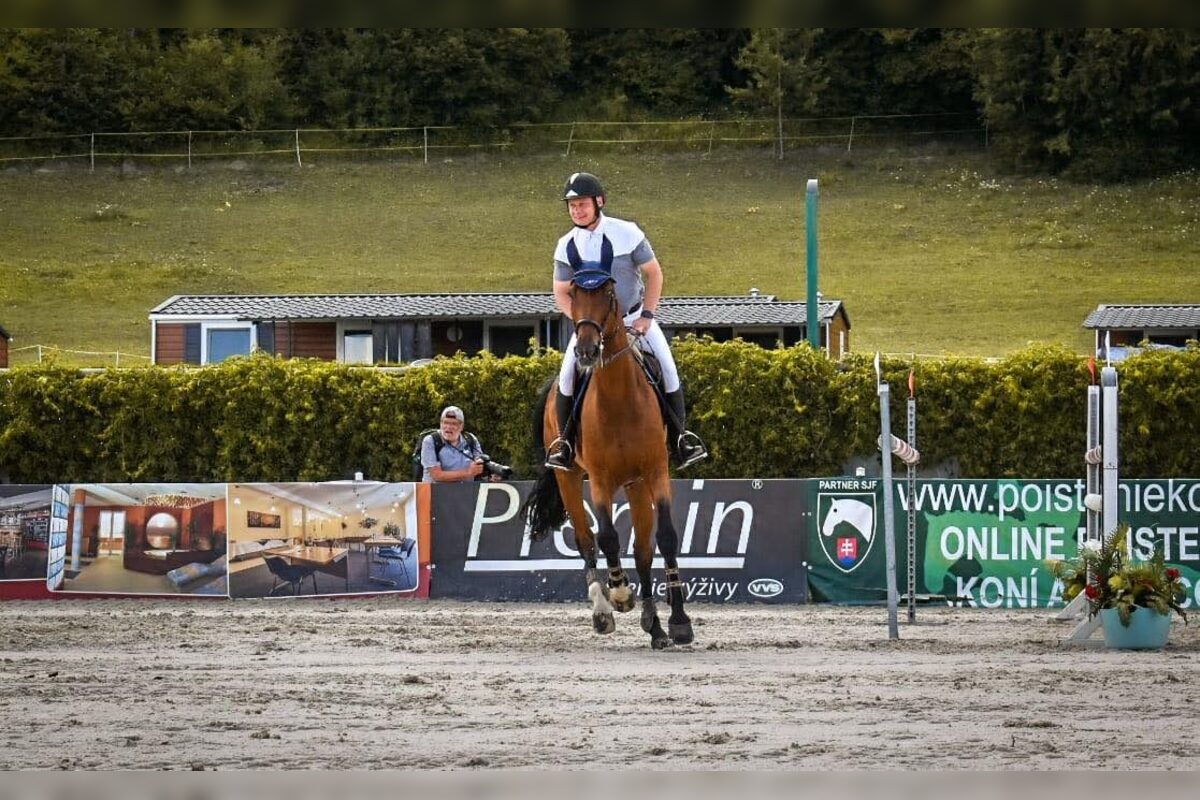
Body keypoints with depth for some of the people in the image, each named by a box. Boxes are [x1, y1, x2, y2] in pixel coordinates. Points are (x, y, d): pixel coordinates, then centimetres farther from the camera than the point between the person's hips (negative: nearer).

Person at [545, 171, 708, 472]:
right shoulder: (567, 247, -6)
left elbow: (654, 274, -5)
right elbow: (561, 294, -1)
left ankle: (679, 436, -3)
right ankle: (565, 441, -5)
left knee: (666, 366, -16)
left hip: (634, 316, -1)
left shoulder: (626, 233, -12)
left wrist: (647, 316, -12)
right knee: (568, 372, -18)